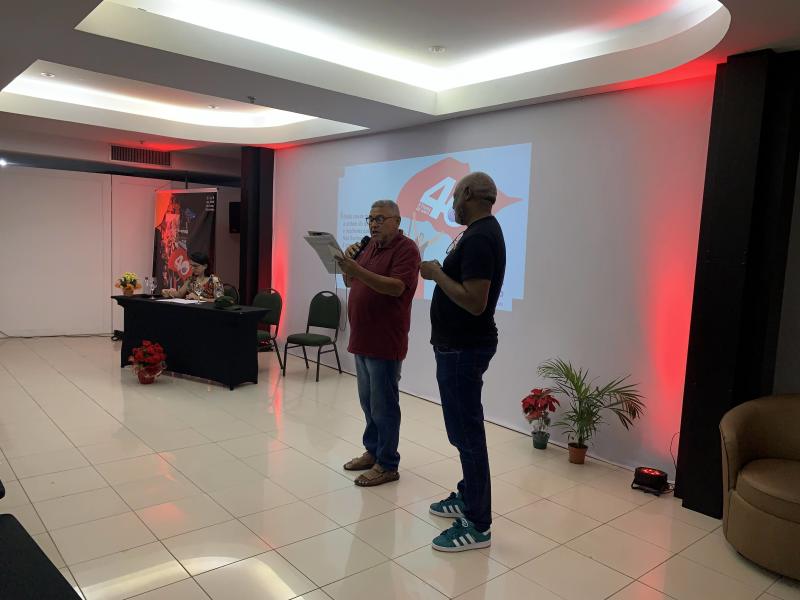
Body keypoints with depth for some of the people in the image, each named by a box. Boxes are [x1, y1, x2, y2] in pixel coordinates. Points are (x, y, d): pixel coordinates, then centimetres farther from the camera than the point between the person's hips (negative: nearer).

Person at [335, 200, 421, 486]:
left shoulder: (406, 249, -11)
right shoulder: (370, 246, 15)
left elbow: (397, 287, -24)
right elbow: (351, 283, 19)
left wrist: (357, 268, -31)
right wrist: (347, 262, -1)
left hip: (385, 342, -8)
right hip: (362, 339, 8)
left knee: (383, 406, -1)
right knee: (368, 402, 16)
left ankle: (387, 465, 10)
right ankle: (373, 452, 30)